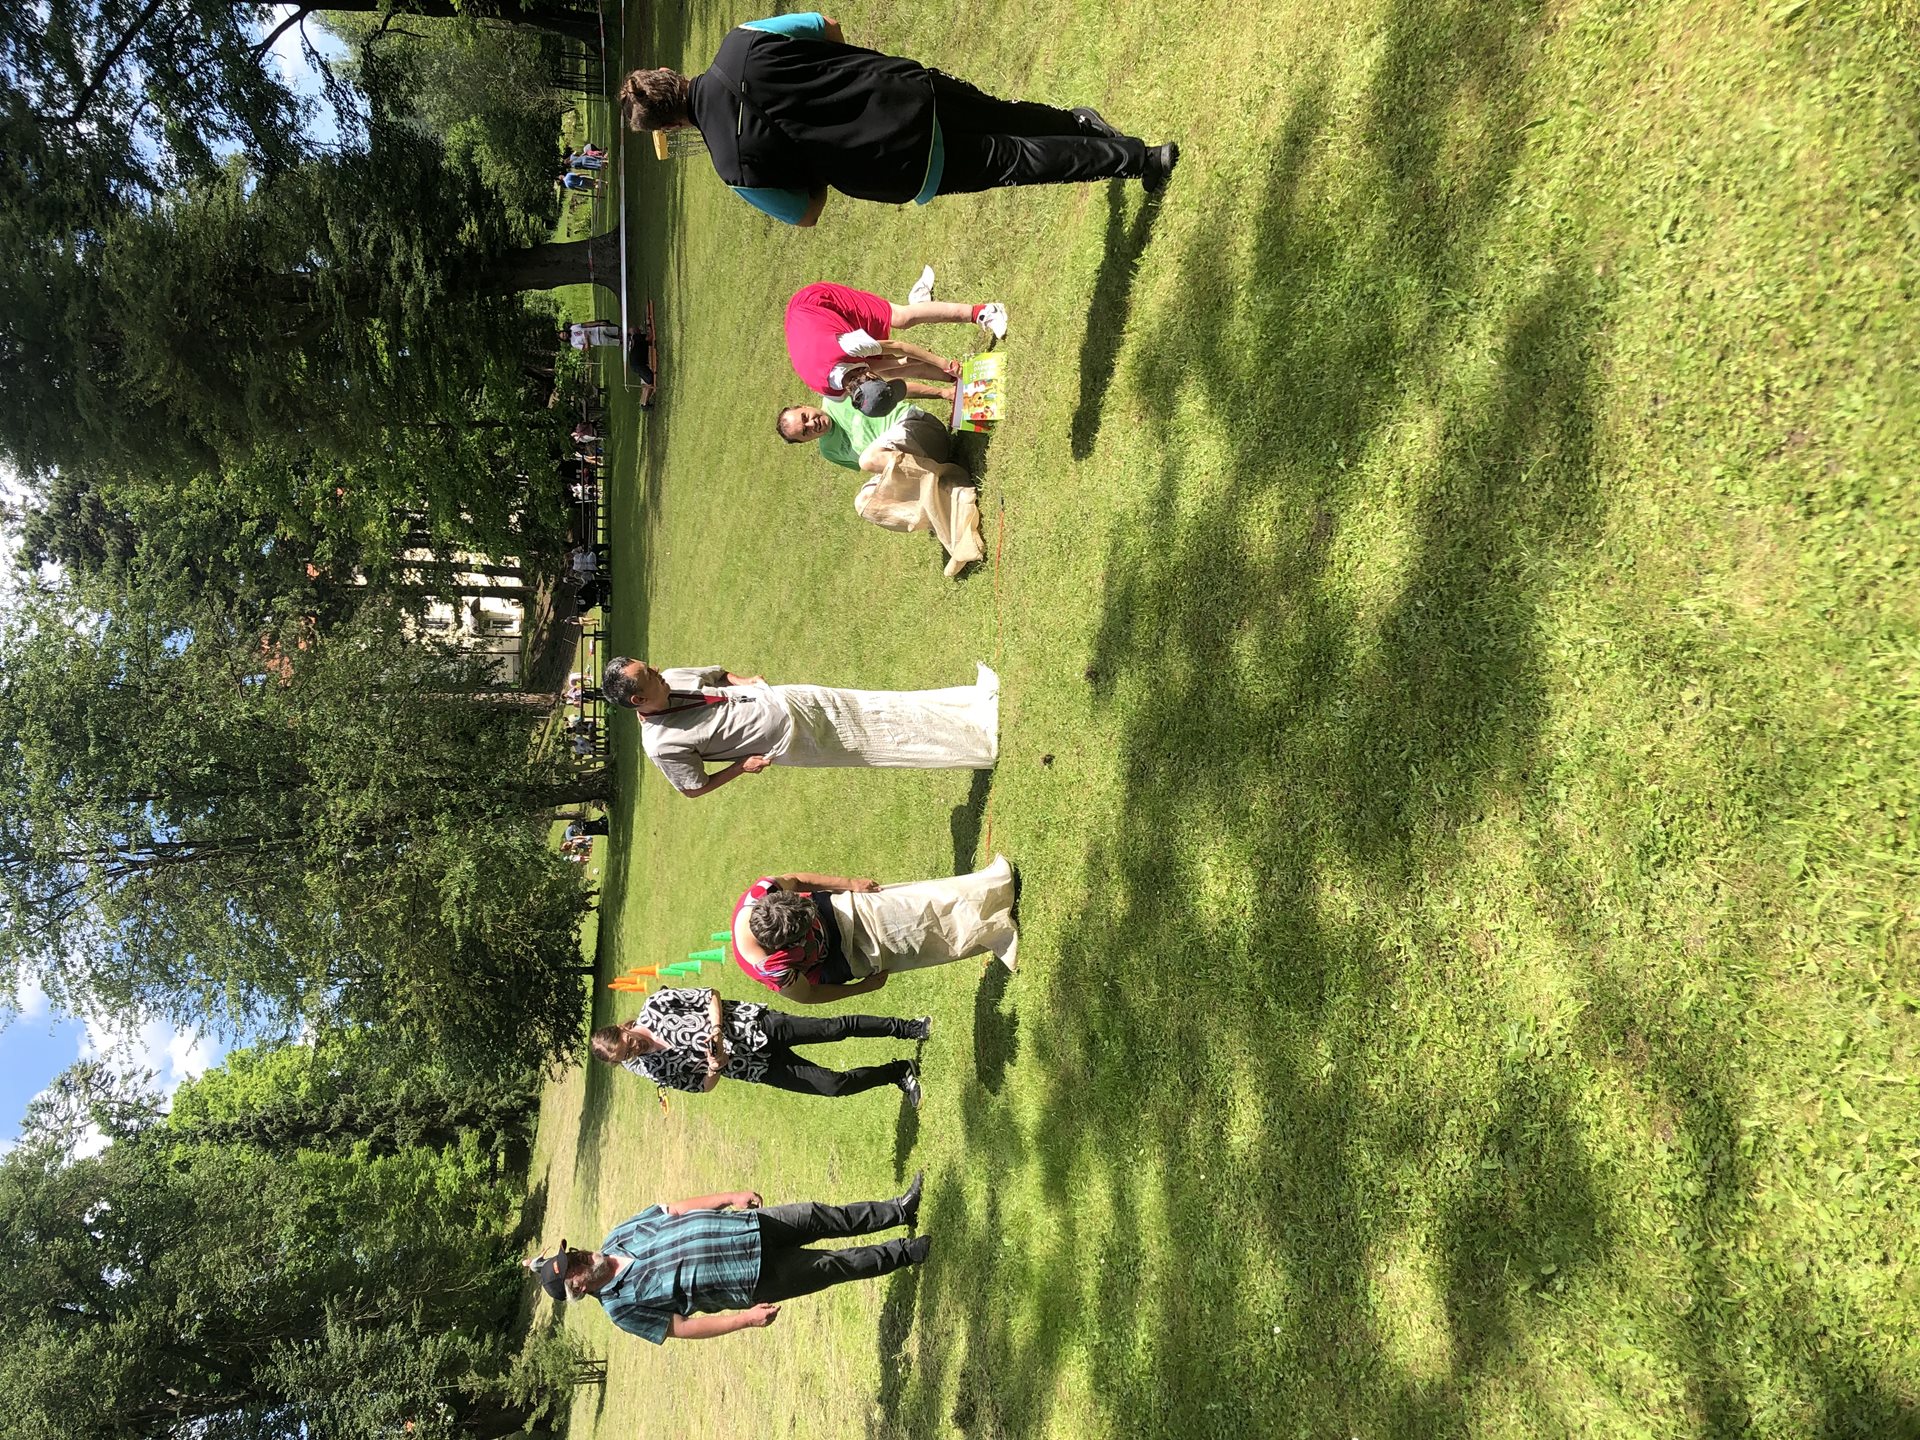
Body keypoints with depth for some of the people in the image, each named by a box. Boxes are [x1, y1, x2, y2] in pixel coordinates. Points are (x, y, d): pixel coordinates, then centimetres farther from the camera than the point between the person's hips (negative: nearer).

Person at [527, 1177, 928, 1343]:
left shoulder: (618, 1236, -3)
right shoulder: (622, 1308, -16)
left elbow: (678, 1208, 4)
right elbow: (683, 1327, -16)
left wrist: (729, 1197, -6)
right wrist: (745, 1319, -22)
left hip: (751, 1226, 4)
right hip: (755, 1282, -4)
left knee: (820, 1216, 4)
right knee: (833, 1266, -2)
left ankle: (900, 1210, 25)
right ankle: (907, 1253, 20)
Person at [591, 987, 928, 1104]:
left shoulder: (654, 1007, -11)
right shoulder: (649, 1070, -6)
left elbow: (710, 996, -2)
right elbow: (703, 1086, 1)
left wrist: (716, 1028, -20)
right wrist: (715, 1068, -20)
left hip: (755, 1025, 0)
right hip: (758, 1067, 0)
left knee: (838, 1027, -7)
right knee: (834, 1084, -7)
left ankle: (905, 1027, 15)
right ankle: (897, 1072, 16)